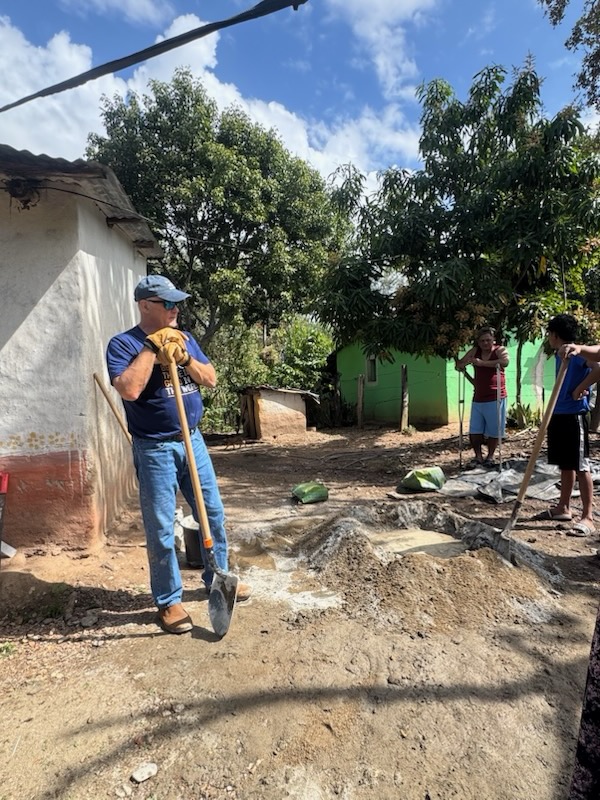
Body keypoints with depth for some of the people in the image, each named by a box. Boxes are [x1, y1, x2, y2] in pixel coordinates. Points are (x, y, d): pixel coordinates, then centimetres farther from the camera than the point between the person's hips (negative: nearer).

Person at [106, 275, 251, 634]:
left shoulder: (185, 339, 9)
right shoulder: (123, 343, -8)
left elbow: (211, 379, 2)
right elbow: (129, 389, -25)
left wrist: (184, 357, -13)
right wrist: (152, 347, -18)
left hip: (192, 441, 6)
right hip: (155, 449, -5)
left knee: (214, 513, 14)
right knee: (161, 529, 4)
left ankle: (218, 578, 34)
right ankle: (169, 601, 22)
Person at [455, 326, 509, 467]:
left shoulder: (499, 350, -4)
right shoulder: (474, 351, 8)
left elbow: (505, 362, -26)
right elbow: (459, 365, 10)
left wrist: (482, 363, -29)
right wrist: (465, 363, -14)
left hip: (495, 398, -4)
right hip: (478, 399, 4)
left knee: (493, 431, 4)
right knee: (474, 431, 4)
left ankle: (490, 456, 20)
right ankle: (478, 456, 17)